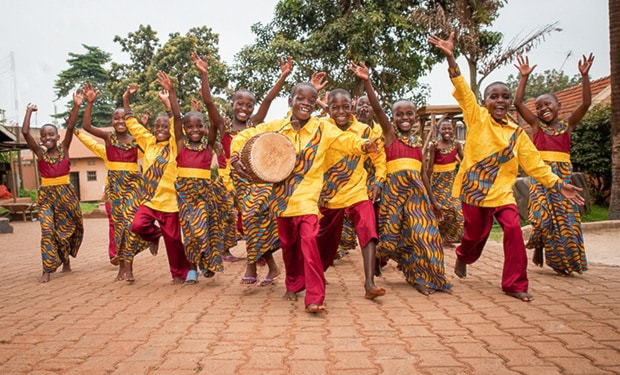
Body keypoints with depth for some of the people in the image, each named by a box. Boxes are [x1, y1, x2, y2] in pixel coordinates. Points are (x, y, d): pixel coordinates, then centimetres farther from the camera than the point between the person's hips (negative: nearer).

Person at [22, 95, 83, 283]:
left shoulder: (63, 149, 0)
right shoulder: (39, 153, 1)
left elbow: (70, 128, -11)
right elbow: (25, 132, -9)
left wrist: (76, 106, -21)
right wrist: (29, 111, -1)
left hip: (66, 193, 0)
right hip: (46, 195, 0)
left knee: (67, 227, 10)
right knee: (47, 230, -9)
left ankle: (66, 259, 33)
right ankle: (47, 270, -7)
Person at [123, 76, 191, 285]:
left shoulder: (173, 144, -4)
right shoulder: (149, 142, 9)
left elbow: (177, 119, -15)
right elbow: (133, 125, 15)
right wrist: (126, 99, 13)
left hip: (169, 200, -4)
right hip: (150, 198, 4)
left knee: (172, 239, 4)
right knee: (138, 225, -18)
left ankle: (180, 273, 23)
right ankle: (154, 236, 18)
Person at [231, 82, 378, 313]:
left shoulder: (322, 128, -3)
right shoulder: (276, 127, 2)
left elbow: (348, 141, -9)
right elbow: (243, 137, 7)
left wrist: (364, 146, -31)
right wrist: (236, 157, -10)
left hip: (307, 196, -3)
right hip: (282, 196, 4)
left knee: (308, 239, -22)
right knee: (287, 243, 15)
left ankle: (315, 297, -16)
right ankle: (293, 284, 37)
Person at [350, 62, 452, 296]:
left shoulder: (418, 141, 15)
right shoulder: (390, 133, 3)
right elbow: (377, 109, -12)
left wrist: (432, 199, 21)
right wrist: (367, 82, -25)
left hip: (417, 189, 3)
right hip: (395, 187, -3)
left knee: (420, 232, -2)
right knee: (393, 233, 0)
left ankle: (423, 277, 12)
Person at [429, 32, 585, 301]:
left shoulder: (517, 133, 7)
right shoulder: (477, 117, -1)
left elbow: (534, 164, 9)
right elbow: (463, 90, -14)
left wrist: (558, 184, -1)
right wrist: (450, 58, -27)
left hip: (501, 190, 2)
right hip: (473, 187, -2)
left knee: (513, 228, -13)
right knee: (476, 232, 8)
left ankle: (514, 283, 2)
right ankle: (463, 258, 44)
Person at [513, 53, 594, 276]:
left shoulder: (568, 125, 9)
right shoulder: (536, 126, 7)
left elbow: (586, 103, -2)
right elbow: (518, 103, -2)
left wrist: (584, 75, -6)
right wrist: (524, 77, -4)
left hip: (563, 176, 1)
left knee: (565, 218, 1)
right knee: (542, 215, -13)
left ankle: (562, 262, 14)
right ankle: (538, 246, 13)